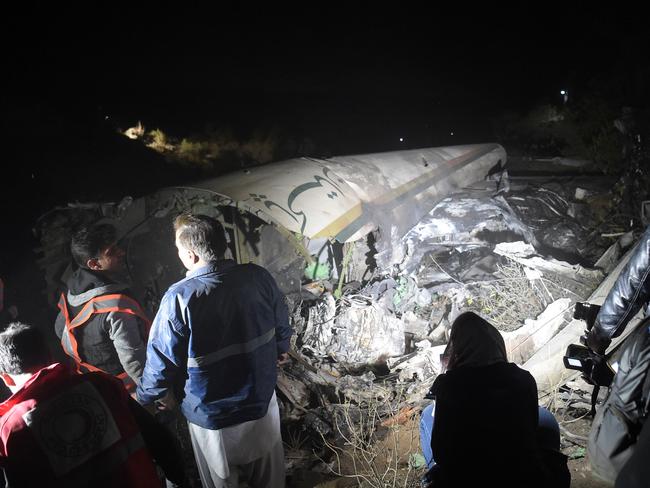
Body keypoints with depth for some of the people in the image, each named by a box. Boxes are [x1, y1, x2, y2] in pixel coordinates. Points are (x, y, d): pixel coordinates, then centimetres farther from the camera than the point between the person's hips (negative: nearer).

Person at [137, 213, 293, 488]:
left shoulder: (180, 297, -25)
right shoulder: (258, 276, -14)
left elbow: (162, 357, -16)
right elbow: (281, 322, 2)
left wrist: (148, 395, 4)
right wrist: (281, 348, 23)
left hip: (213, 415, -3)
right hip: (262, 399, 4)